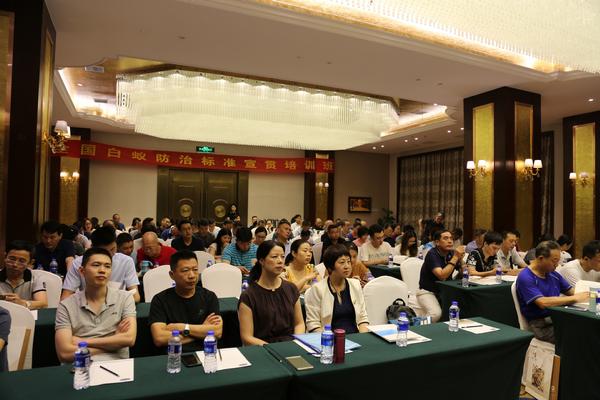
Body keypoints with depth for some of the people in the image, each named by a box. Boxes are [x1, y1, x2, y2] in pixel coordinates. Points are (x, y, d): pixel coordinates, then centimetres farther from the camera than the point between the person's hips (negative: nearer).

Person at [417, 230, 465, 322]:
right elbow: (442, 276, -29)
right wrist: (455, 257, -25)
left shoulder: (452, 253, 1)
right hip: (427, 291, -6)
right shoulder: (432, 254, -17)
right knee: (436, 313, -30)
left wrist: (460, 259, -16)